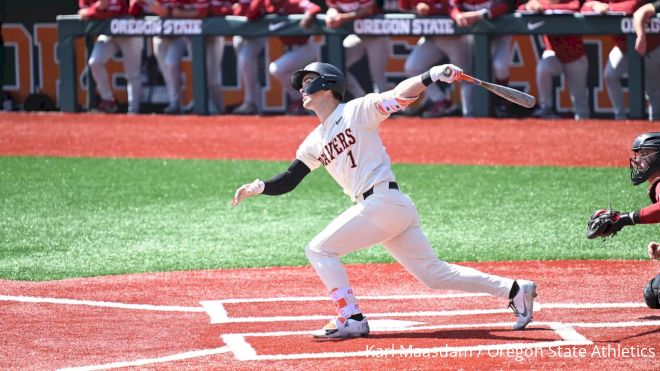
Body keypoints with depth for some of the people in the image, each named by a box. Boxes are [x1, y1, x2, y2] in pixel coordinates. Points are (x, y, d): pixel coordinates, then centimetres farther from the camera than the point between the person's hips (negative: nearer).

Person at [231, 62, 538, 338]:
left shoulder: (356, 111, -2)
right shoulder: (315, 142, 20)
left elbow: (397, 96, -15)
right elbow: (288, 181, 21)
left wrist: (430, 76, -31)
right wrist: (258, 188, 3)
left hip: (383, 201, -8)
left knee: (319, 250, -8)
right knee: (434, 274, 9)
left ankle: (351, 320, -9)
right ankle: (513, 290, 12)